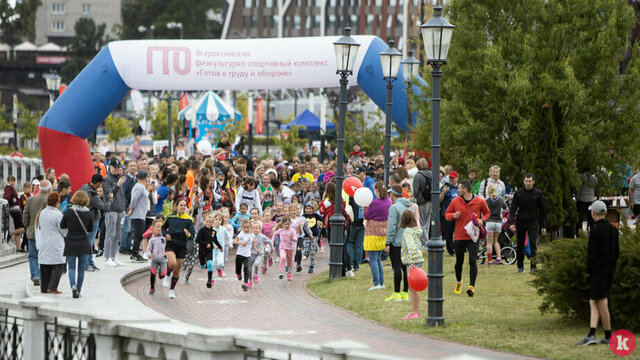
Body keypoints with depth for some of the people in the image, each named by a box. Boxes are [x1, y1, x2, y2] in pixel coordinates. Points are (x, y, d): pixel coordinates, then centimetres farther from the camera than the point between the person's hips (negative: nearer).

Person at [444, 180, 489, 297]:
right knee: (459, 262, 13)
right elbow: (447, 214, 11)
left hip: (473, 237, -3)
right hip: (459, 237, 3)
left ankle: (472, 286, -17)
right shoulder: (455, 201, 2)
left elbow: (487, 213, 13)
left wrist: (482, 220, -8)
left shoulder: (479, 201, -3)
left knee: (472, 261, -14)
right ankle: (458, 282, 37)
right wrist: (453, 216, -12)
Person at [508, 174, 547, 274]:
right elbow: (513, 209, 1)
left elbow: (542, 211, 8)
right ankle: (520, 267, 16)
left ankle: (533, 267, -11)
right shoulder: (518, 193, 3)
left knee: (533, 243, -15)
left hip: (533, 222, -1)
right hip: (520, 222, 1)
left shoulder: (538, 194, 3)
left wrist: (543, 226, 5)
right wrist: (511, 222, -12)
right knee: (520, 246, 5)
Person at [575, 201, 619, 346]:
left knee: (602, 304, -2)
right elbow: (616, 251, 14)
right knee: (593, 302, 10)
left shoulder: (595, 230, -15)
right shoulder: (613, 229, 9)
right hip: (610, 270, 8)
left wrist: (588, 272, -8)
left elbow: (592, 254, -16)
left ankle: (608, 337, 3)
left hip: (598, 271, -8)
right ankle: (591, 335, 2)